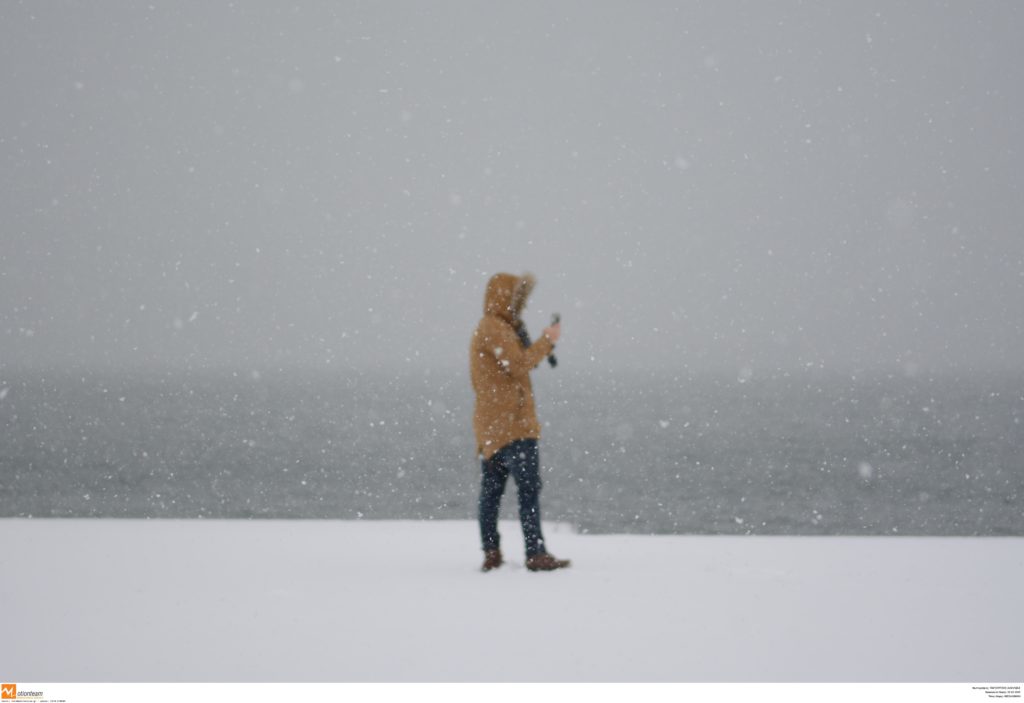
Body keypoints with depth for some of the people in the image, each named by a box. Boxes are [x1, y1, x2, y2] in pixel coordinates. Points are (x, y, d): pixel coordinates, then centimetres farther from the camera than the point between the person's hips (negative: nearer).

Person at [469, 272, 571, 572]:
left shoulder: (488, 330, 21)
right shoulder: (495, 329, -11)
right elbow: (520, 364, -19)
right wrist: (547, 340, -12)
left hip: (492, 426, 11)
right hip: (511, 423, -11)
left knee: (491, 490, 8)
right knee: (529, 487, -12)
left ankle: (491, 554, 9)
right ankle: (536, 554, -15)